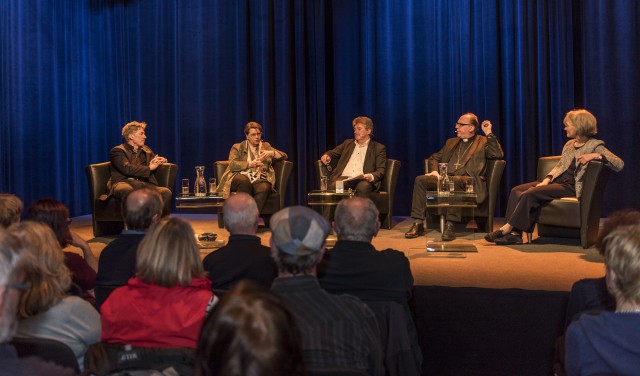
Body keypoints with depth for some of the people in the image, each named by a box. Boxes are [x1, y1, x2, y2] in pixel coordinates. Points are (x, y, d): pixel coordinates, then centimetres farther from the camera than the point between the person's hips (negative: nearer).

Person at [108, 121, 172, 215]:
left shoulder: (146, 150, 32)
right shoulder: (117, 151, 11)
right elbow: (127, 168, -6)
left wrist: (160, 160, 7)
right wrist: (149, 168, -3)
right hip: (124, 182, -4)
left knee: (166, 192, -28)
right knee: (127, 190, -44)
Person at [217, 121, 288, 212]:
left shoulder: (266, 146, 29)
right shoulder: (237, 147, 22)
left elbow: (284, 156, 20)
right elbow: (232, 165, 4)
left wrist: (271, 153, 0)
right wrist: (250, 164, -8)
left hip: (259, 180, 1)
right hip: (241, 177, -1)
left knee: (264, 188, -38)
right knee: (245, 182, -40)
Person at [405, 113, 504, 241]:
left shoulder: (483, 142, 13)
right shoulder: (451, 142, 30)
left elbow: (498, 155, -4)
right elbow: (434, 158, 30)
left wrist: (489, 134, -4)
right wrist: (434, 171, 8)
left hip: (467, 181, -5)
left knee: (454, 181, -40)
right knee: (420, 180, -20)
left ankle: (450, 225, -39)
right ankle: (418, 224, -23)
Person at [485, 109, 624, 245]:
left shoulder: (595, 145, -2)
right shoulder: (569, 144, 21)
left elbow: (619, 164, -9)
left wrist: (596, 156, -22)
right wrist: (547, 180, 1)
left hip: (570, 187, -8)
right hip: (556, 181, 8)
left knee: (530, 193, -27)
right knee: (517, 191, -11)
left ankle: (508, 228, -19)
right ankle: (514, 234, -21)